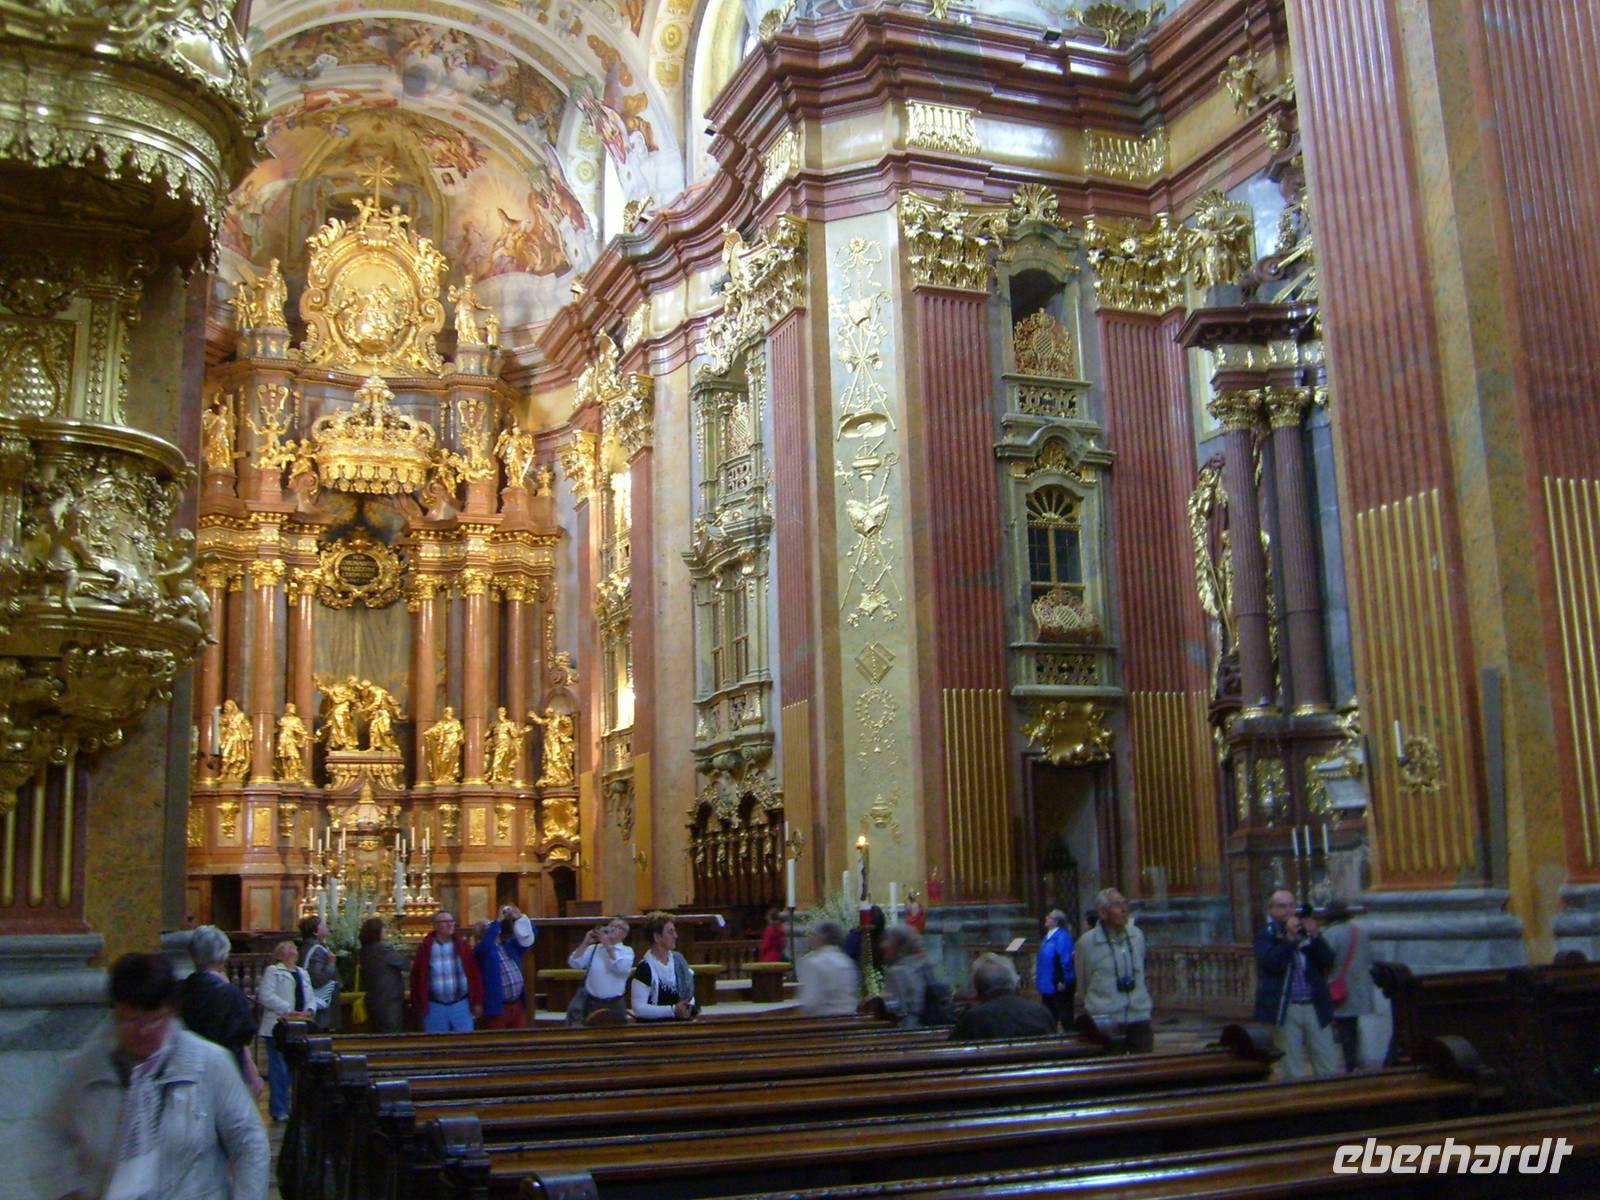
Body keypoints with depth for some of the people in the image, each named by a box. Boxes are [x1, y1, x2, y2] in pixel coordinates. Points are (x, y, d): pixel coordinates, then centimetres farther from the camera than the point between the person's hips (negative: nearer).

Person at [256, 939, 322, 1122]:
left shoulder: (303, 973, 21)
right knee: (279, 1069, -5)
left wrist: (309, 1010, -4)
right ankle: (279, 1110, 1)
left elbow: (311, 996, 18)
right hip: (278, 1028, -6)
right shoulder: (272, 971, 0)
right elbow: (266, 996, -12)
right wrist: (288, 1010, -17)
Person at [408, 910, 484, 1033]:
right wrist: (419, 1005, 0)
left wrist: (477, 1002, 0)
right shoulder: (425, 948, -2)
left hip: (461, 1005, 1)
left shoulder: (462, 945, 2)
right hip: (434, 1007, -1)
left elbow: (474, 973, 2)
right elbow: (416, 977, 2)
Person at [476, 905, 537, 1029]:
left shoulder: (510, 945, 14)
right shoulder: (482, 950, -4)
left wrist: (519, 917, -4)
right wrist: (499, 920, -24)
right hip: (498, 1007, -6)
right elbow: (486, 942, -26)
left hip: (518, 1004, 6)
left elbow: (528, 935, 12)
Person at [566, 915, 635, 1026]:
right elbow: (574, 963, 0)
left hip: (615, 1005, -2)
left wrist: (608, 946, -15)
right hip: (591, 1003, 2)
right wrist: (586, 943, -7)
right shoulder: (593, 948, 9)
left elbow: (621, 968, -16)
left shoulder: (627, 951, 3)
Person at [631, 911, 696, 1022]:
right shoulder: (645, 968, -14)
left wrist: (690, 1008, -3)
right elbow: (638, 1008, -18)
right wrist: (672, 1010, -20)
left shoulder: (678, 960, 6)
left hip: (680, 1023, 5)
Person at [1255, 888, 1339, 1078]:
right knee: (1293, 1072, 0)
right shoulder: (1265, 938, 1)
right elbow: (1272, 963, -16)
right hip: (1285, 1010, -3)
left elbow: (1328, 961, 1)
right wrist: (1289, 937, -20)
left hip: (1316, 1008, 3)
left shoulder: (1308, 932, 11)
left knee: (1329, 1069, 6)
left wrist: (1315, 936, -14)